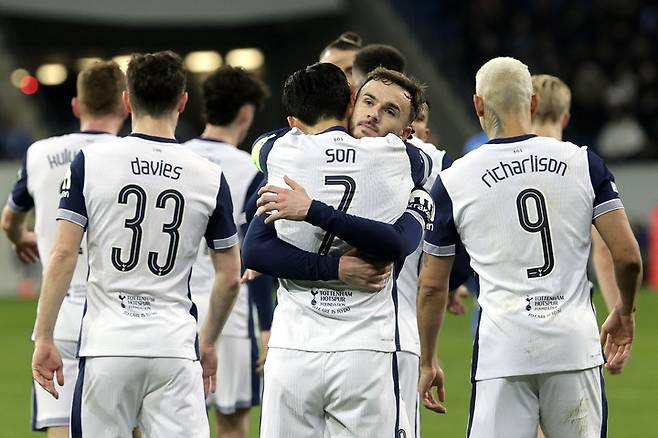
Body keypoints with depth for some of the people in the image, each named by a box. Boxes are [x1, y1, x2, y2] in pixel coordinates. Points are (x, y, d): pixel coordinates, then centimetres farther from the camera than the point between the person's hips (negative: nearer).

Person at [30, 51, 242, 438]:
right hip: (175, 346, 1)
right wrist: (209, 343, 23)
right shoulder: (209, 177, 3)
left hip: (108, 345, -1)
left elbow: (63, 255, -4)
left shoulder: (90, 162, -1)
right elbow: (230, 278, 9)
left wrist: (44, 338, 2)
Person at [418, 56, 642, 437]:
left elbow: (433, 286, 8)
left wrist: (428, 362, 20)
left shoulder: (453, 182, 2)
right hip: (574, 342, 2)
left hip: (503, 347, -2)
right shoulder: (583, 163, 4)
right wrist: (625, 311, 21)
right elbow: (628, 256, 1)